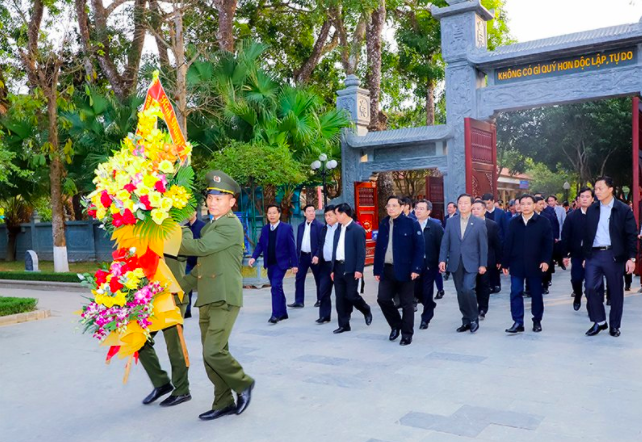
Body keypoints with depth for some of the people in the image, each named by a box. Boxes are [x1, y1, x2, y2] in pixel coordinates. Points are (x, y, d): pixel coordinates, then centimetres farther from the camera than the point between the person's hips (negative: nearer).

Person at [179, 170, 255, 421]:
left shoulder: (231, 225, -10)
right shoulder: (209, 227, 20)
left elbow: (198, 248, -18)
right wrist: (181, 287, 21)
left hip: (225, 299, -9)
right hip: (207, 299, 9)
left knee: (213, 352, -14)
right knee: (211, 354, 9)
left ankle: (243, 384, 10)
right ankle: (224, 403, 20)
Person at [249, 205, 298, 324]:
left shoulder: (287, 228, -6)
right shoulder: (264, 229, 7)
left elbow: (292, 247, -7)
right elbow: (260, 244, 7)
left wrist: (294, 264, -8)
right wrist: (254, 257, -9)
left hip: (281, 263, -6)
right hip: (270, 264, 6)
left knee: (276, 286, -17)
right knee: (277, 288, 14)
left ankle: (276, 314, -13)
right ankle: (283, 313, 25)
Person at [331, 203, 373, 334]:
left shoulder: (357, 229, -8)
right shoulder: (338, 230, 13)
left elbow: (361, 251, -12)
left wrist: (359, 270, -18)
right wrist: (333, 269, 12)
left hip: (351, 269, -7)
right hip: (338, 268, 7)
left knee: (351, 295, -7)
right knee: (340, 298, 6)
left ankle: (366, 311, 22)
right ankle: (344, 325, 14)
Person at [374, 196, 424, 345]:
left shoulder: (411, 224, -6)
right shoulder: (383, 224, 8)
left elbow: (419, 247, -9)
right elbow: (378, 247, 9)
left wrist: (415, 269, -16)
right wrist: (377, 270, 5)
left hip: (404, 270, -4)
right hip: (387, 269, 4)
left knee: (406, 303, 4)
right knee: (383, 299, 1)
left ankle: (407, 334, 17)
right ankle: (396, 325, 25)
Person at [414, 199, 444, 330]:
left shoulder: (436, 226, -6)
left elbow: (441, 245, -6)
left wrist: (441, 263, -10)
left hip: (429, 264, -3)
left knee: (427, 291, 2)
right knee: (416, 290, 7)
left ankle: (426, 318, 19)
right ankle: (430, 305, 38)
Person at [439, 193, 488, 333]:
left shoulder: (479, 223, -1)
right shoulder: (451, 222, 6)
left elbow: (483, 245, -1)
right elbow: (445, 242, 5)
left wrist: (483, 264, -5)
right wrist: (442, 259, -5)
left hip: (471, 263, -3)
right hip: (455, 263, 3)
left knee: (467, 289, -18)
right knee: (460, 293, 8)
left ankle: (474, 318, 3)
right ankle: (466, 321, 21)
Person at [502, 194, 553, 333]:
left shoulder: (543, 221, -2)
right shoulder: (514, 222, 5)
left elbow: (548, 243, -3)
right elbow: (508, 243, 5)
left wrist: (546, 260, -13)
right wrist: (505, 263, 3)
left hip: (535, 265, -2)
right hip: (517, 264, 2)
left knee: (536, 294, 9)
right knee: (516, 293, -2)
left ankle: (537, 321, 22)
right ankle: (518, 322, 3)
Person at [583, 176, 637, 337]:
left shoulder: (624, 210, -3)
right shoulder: (591, 210, 9)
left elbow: (631, 236, -4)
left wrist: (631, 258, -11)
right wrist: (585, 256, 11)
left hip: (614, 256, -3)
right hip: (593, 255, 3)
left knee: (616, 291, 6)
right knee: (591, 288, -3)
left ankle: (614, 325, 20)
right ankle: (599, 321, 13)